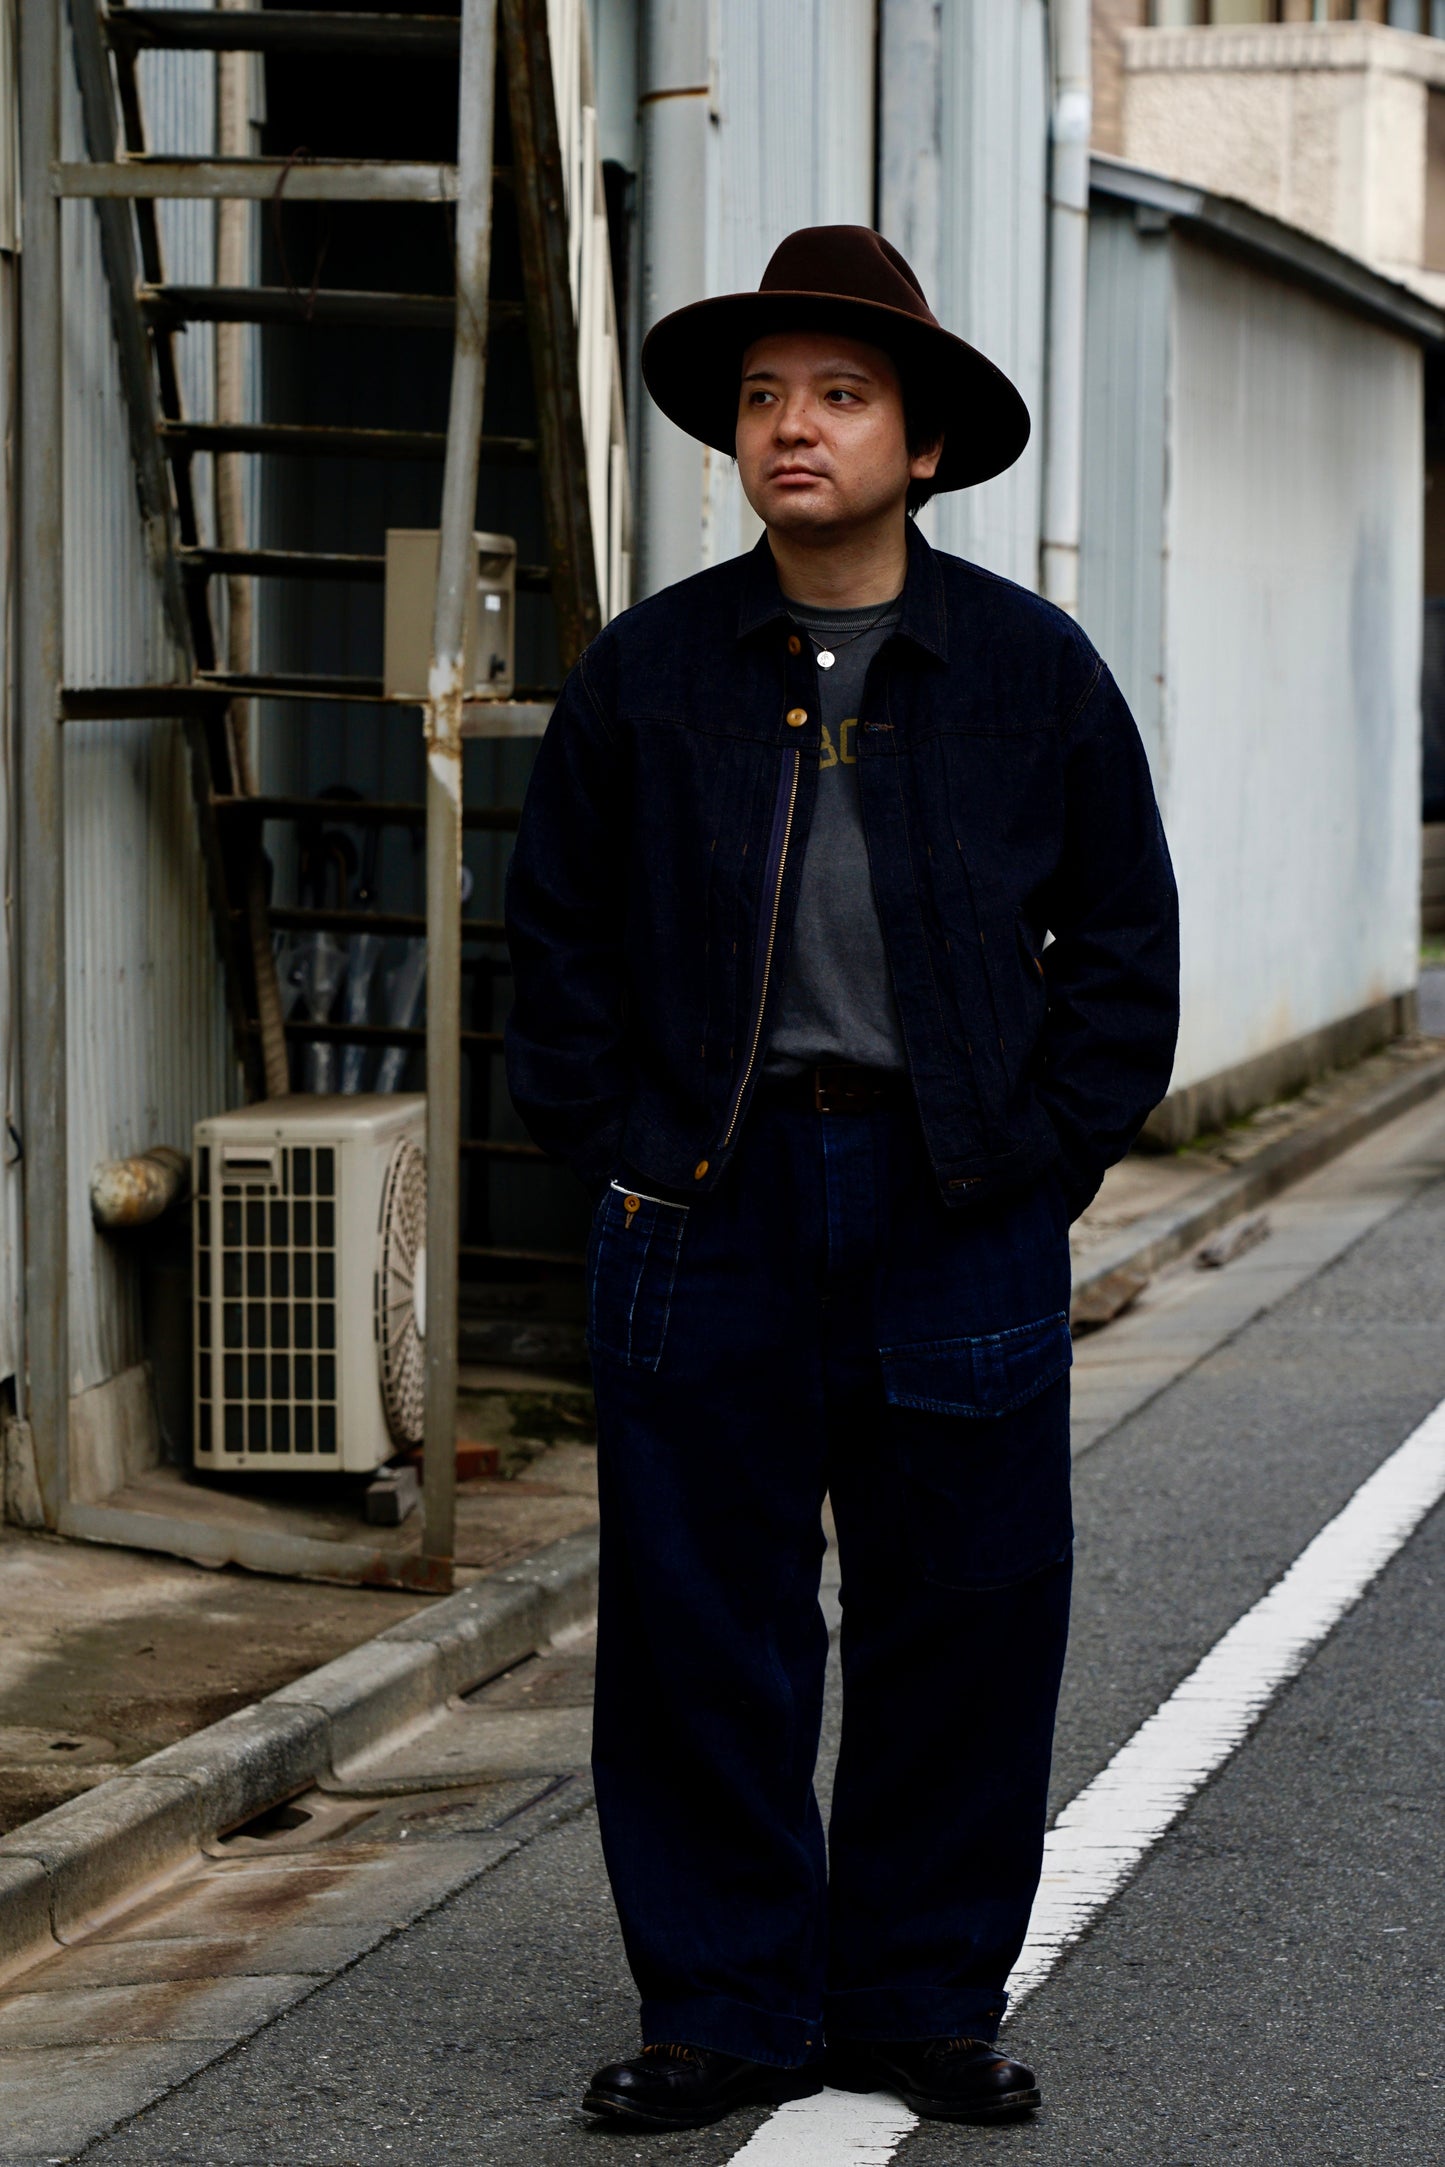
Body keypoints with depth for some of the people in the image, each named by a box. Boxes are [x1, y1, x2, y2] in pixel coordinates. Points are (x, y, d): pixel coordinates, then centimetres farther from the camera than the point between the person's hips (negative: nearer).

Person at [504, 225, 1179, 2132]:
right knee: (700, 1629, 3)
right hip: (707, 1204, 0)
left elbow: (1123, 942, 8)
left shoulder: (1033, 671, 3)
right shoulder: (646, 672, 3)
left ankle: (925, 2001, 18)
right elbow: (558, 933, 10)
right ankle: (726, 2007, 15)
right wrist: (609, 1148, 1)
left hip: (959, 1208, 0)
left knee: (963, 1620, 5)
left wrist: (1047, 1152, -1)